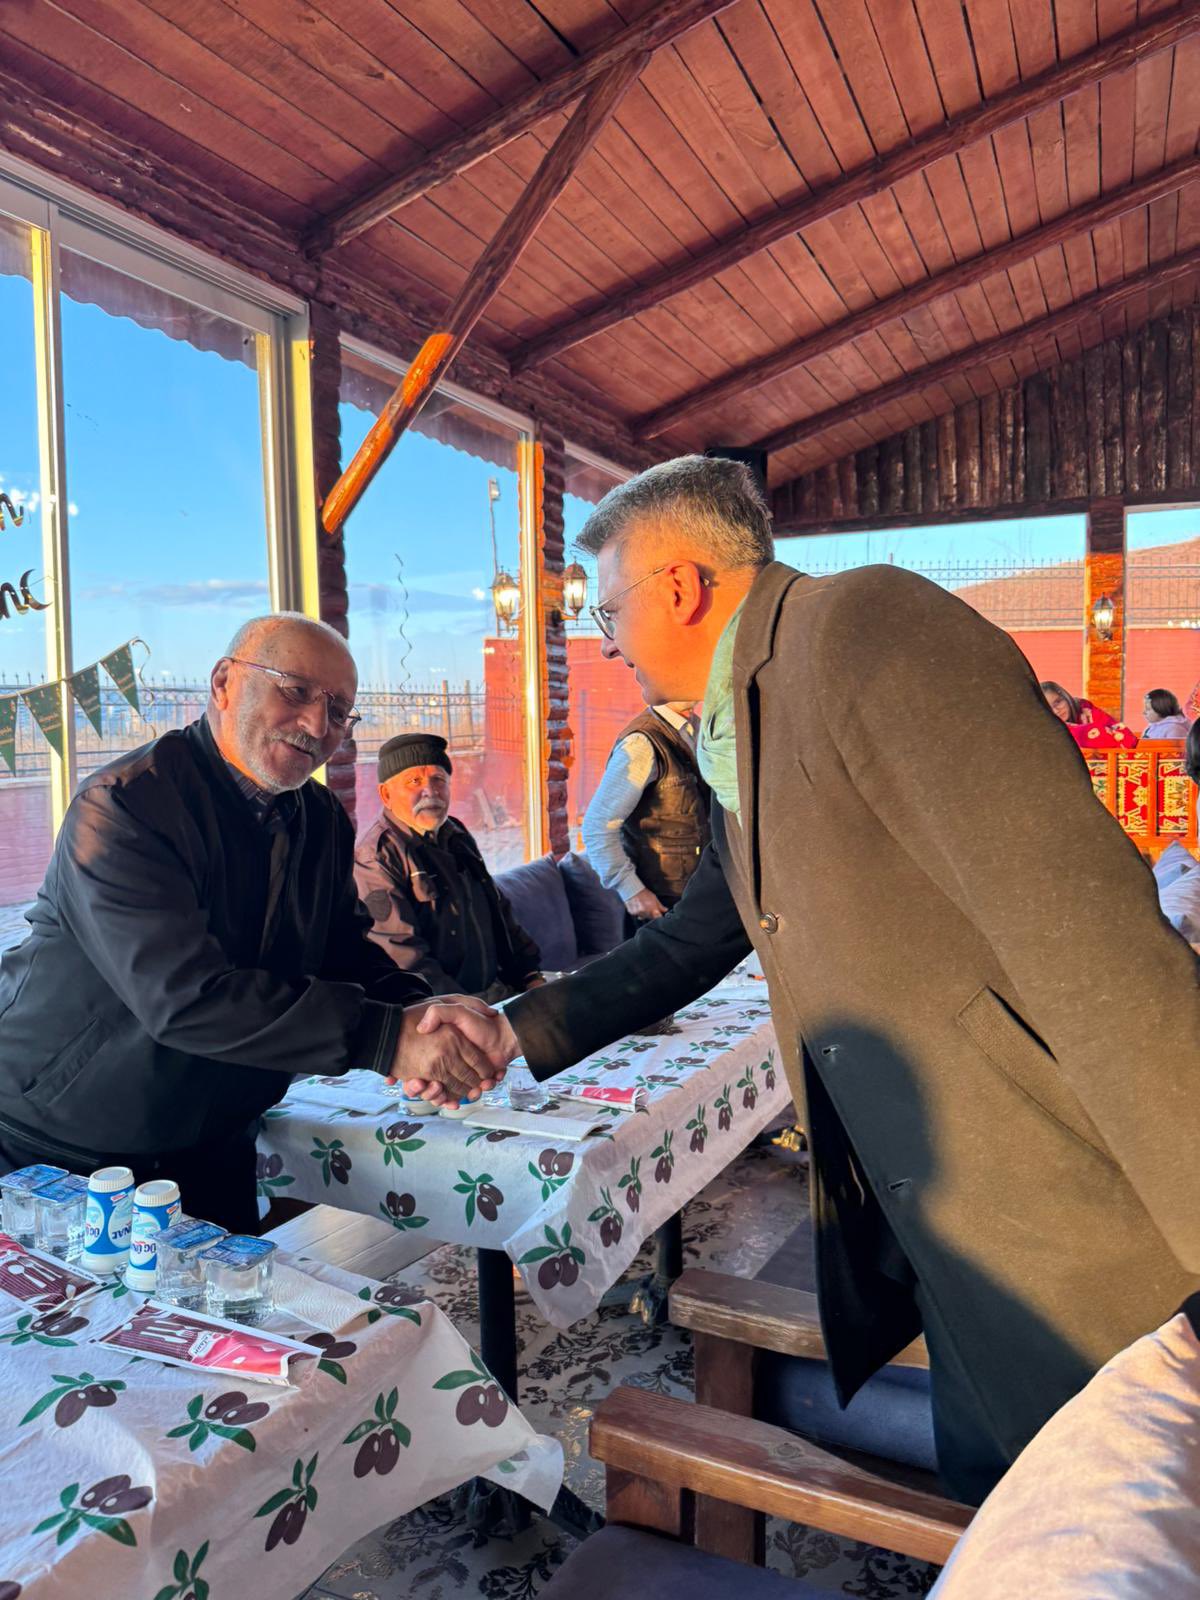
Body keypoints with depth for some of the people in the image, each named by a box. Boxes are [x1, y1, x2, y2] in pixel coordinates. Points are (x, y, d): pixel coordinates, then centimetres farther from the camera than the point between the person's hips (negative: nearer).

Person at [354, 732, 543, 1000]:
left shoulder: (457, 836, 18)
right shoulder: (377, 856, -10)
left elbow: (500, 913, 24)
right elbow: (403, 956, -17)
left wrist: (530, 975, 13)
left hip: (495, 989, 8)